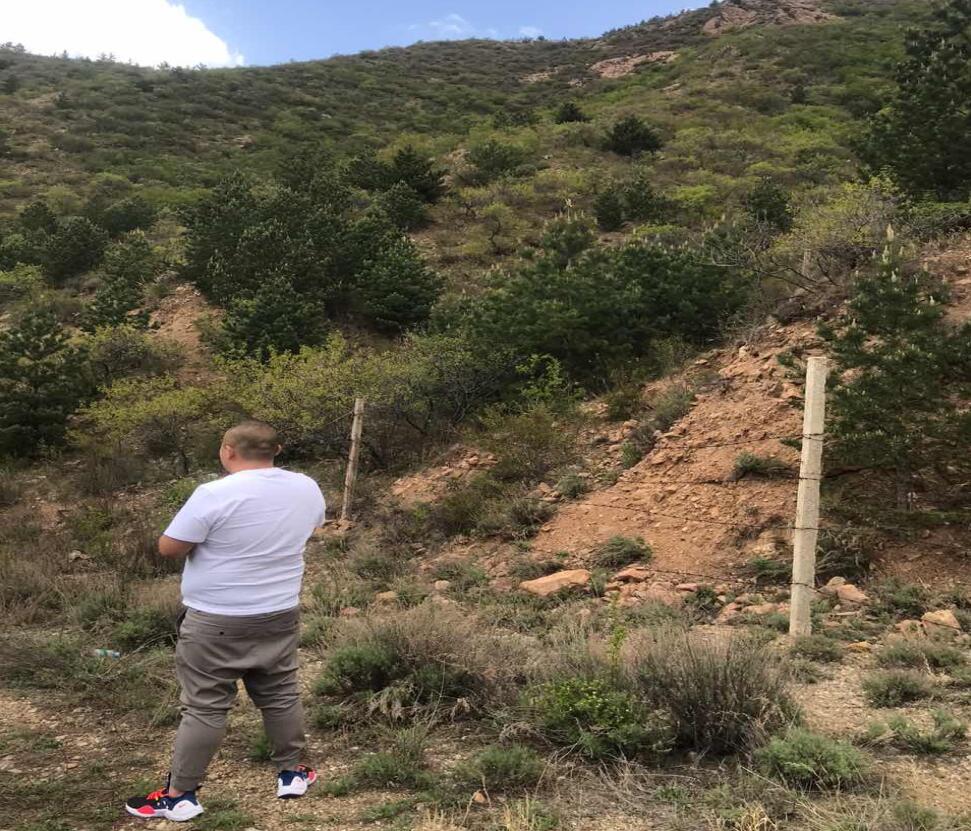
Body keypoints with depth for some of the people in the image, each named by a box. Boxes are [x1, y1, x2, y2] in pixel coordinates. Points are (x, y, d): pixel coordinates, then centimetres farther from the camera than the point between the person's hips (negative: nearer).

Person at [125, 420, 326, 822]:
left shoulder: (215, 494, -20)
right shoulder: (307, 488, -2)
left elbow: (168, 547, -12)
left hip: (216, 622, -5)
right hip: (280, 616, 5)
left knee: (205, 707, 6)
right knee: (281, 695, 18)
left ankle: (179, 796, 17)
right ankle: (292, 772, 30)